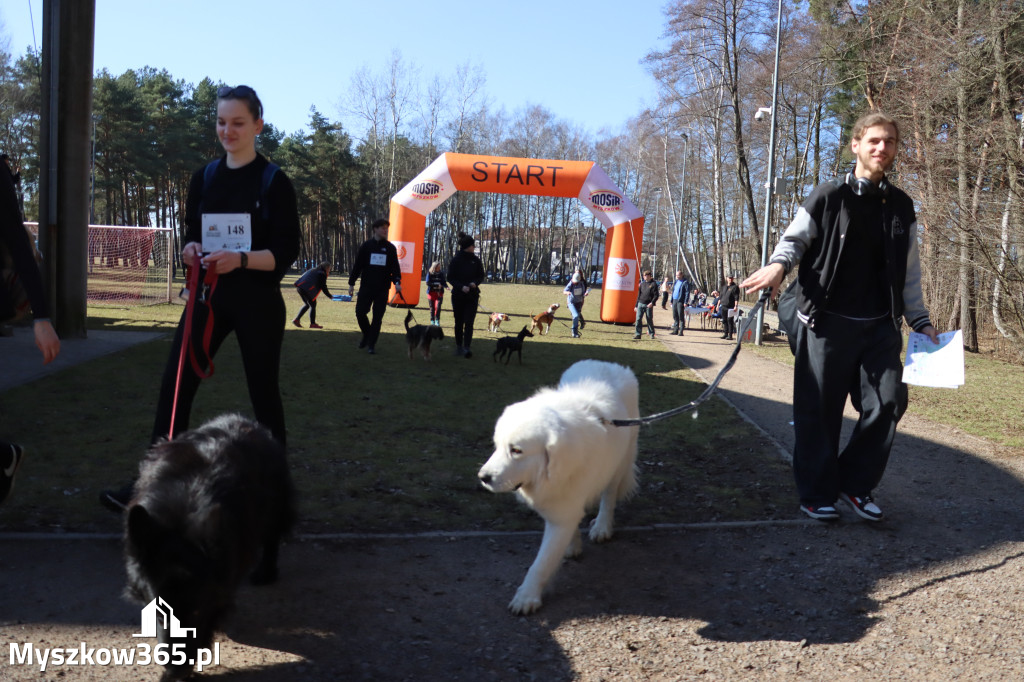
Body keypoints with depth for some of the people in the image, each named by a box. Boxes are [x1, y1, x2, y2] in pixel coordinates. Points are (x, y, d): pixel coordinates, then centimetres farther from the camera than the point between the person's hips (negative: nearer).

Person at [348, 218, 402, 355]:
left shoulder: (390, 248, 4)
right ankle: (367, 334, 24)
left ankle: (371, 344, 11)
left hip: (382, 288, 0)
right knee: (360, 312, -3)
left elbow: (395, 267, 3)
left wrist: (397, 282, -14)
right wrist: (351, 283, 3)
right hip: (366, 287, 0)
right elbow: (357, 265, 6)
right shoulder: (366, 246, 3)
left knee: (378, 317, 1)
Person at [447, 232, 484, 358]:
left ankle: (466, 347, -15)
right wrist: (461, 287, -18)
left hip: (472, 295, 1)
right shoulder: (456, 260, -3)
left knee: (469, 322, -10)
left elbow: (481, 275, 11)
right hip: (458, 295, -1)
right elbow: (450, 278, -3)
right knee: (459, 322, 9)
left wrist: (475, 283, -10)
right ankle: (459, 346, 21)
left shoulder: (476, 260, 4)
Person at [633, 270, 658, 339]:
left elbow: (656, 295, -5)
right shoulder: (642, 284, 15)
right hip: (640, 304, 4)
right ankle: (638, 334, -1)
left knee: (650, 320, 3)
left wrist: (652, 303, -20)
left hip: (648, 305, -4)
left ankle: (652, 334, 17)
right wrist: (636, 305, 15)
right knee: (638, 319, -5)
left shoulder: (653, 284, 0)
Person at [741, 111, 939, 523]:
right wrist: (779, 264, -22)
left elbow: (909, 272, 18)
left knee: (888, 403, -2)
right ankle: (818, 493, 15)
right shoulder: (829, 197, 1)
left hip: (881, 326, 4)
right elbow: (795, 238, 1)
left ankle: (857, 484, 17)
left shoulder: (901, 207, 14)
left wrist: (919, 320, 13)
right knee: (819, 410, 0)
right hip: (827, 323, -4)